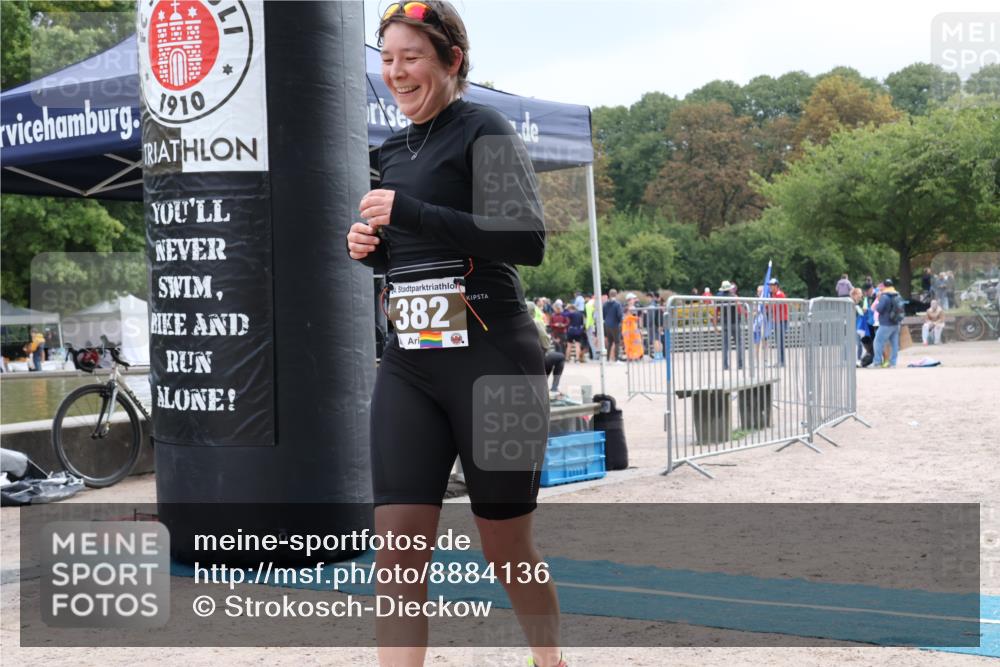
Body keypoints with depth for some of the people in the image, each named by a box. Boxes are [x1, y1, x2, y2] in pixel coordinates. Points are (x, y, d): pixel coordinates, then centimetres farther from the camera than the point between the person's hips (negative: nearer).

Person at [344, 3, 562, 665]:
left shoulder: (485, 131, -6)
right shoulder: (395, 150, 16)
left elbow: (528, 241, -19)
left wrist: (410, 215, -22)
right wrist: (371, 248, 5)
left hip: (492, 361, -6)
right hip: (408, 364, 6)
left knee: (507, 545, 8)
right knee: (397, 539, -5)